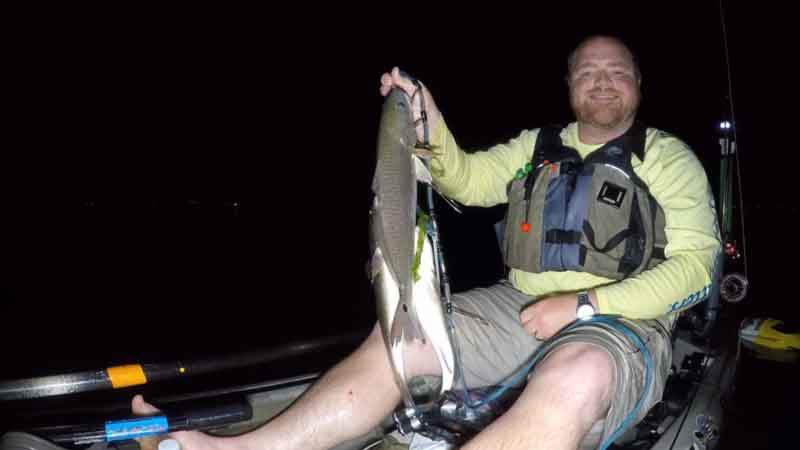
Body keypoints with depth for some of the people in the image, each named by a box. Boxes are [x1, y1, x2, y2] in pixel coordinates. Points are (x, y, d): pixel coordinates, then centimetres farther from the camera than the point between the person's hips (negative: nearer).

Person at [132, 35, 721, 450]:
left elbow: (695, 262, -5)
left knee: (574, 378, -40)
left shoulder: (669, 157, 5)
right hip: (520, 305, 4)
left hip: (622, 318, -3)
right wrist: (428, 119, -12)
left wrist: (584, 302, -17)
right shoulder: (535, 146, 17)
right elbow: (465, 180, 8)